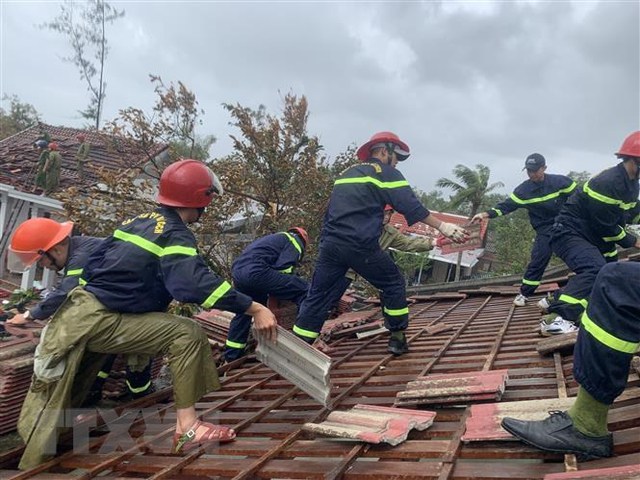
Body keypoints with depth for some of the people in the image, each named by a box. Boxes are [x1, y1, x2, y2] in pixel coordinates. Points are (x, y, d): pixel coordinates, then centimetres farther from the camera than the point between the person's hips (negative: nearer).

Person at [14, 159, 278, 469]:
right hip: (100, 322, -9)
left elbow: (93, 265, 18)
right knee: (187, 334, -15)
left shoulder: (138, 221, 11)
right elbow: (195, 283, -33)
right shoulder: (174, 234, -15)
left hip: (78, 313, 9)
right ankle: (187, 427, -16)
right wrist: (254, 308, -31)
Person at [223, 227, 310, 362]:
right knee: (304, 291, -4)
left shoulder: (275, 238, 38)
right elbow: (282, 268, -3)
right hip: (256, 272, -9)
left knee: (243, 313, 29)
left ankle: (232, 355, 39)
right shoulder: (294, 242, 13)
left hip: (237, 269, 9)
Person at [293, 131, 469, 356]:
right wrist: (442, 226, -6)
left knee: (317, 296, 10)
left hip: (329, 244, 6)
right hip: (360, 246, -6)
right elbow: (411, 206, -6)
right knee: (393, 284, 15)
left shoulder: (346, 174, 25)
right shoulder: (385, 172, 4)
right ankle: (397, 338, 21)